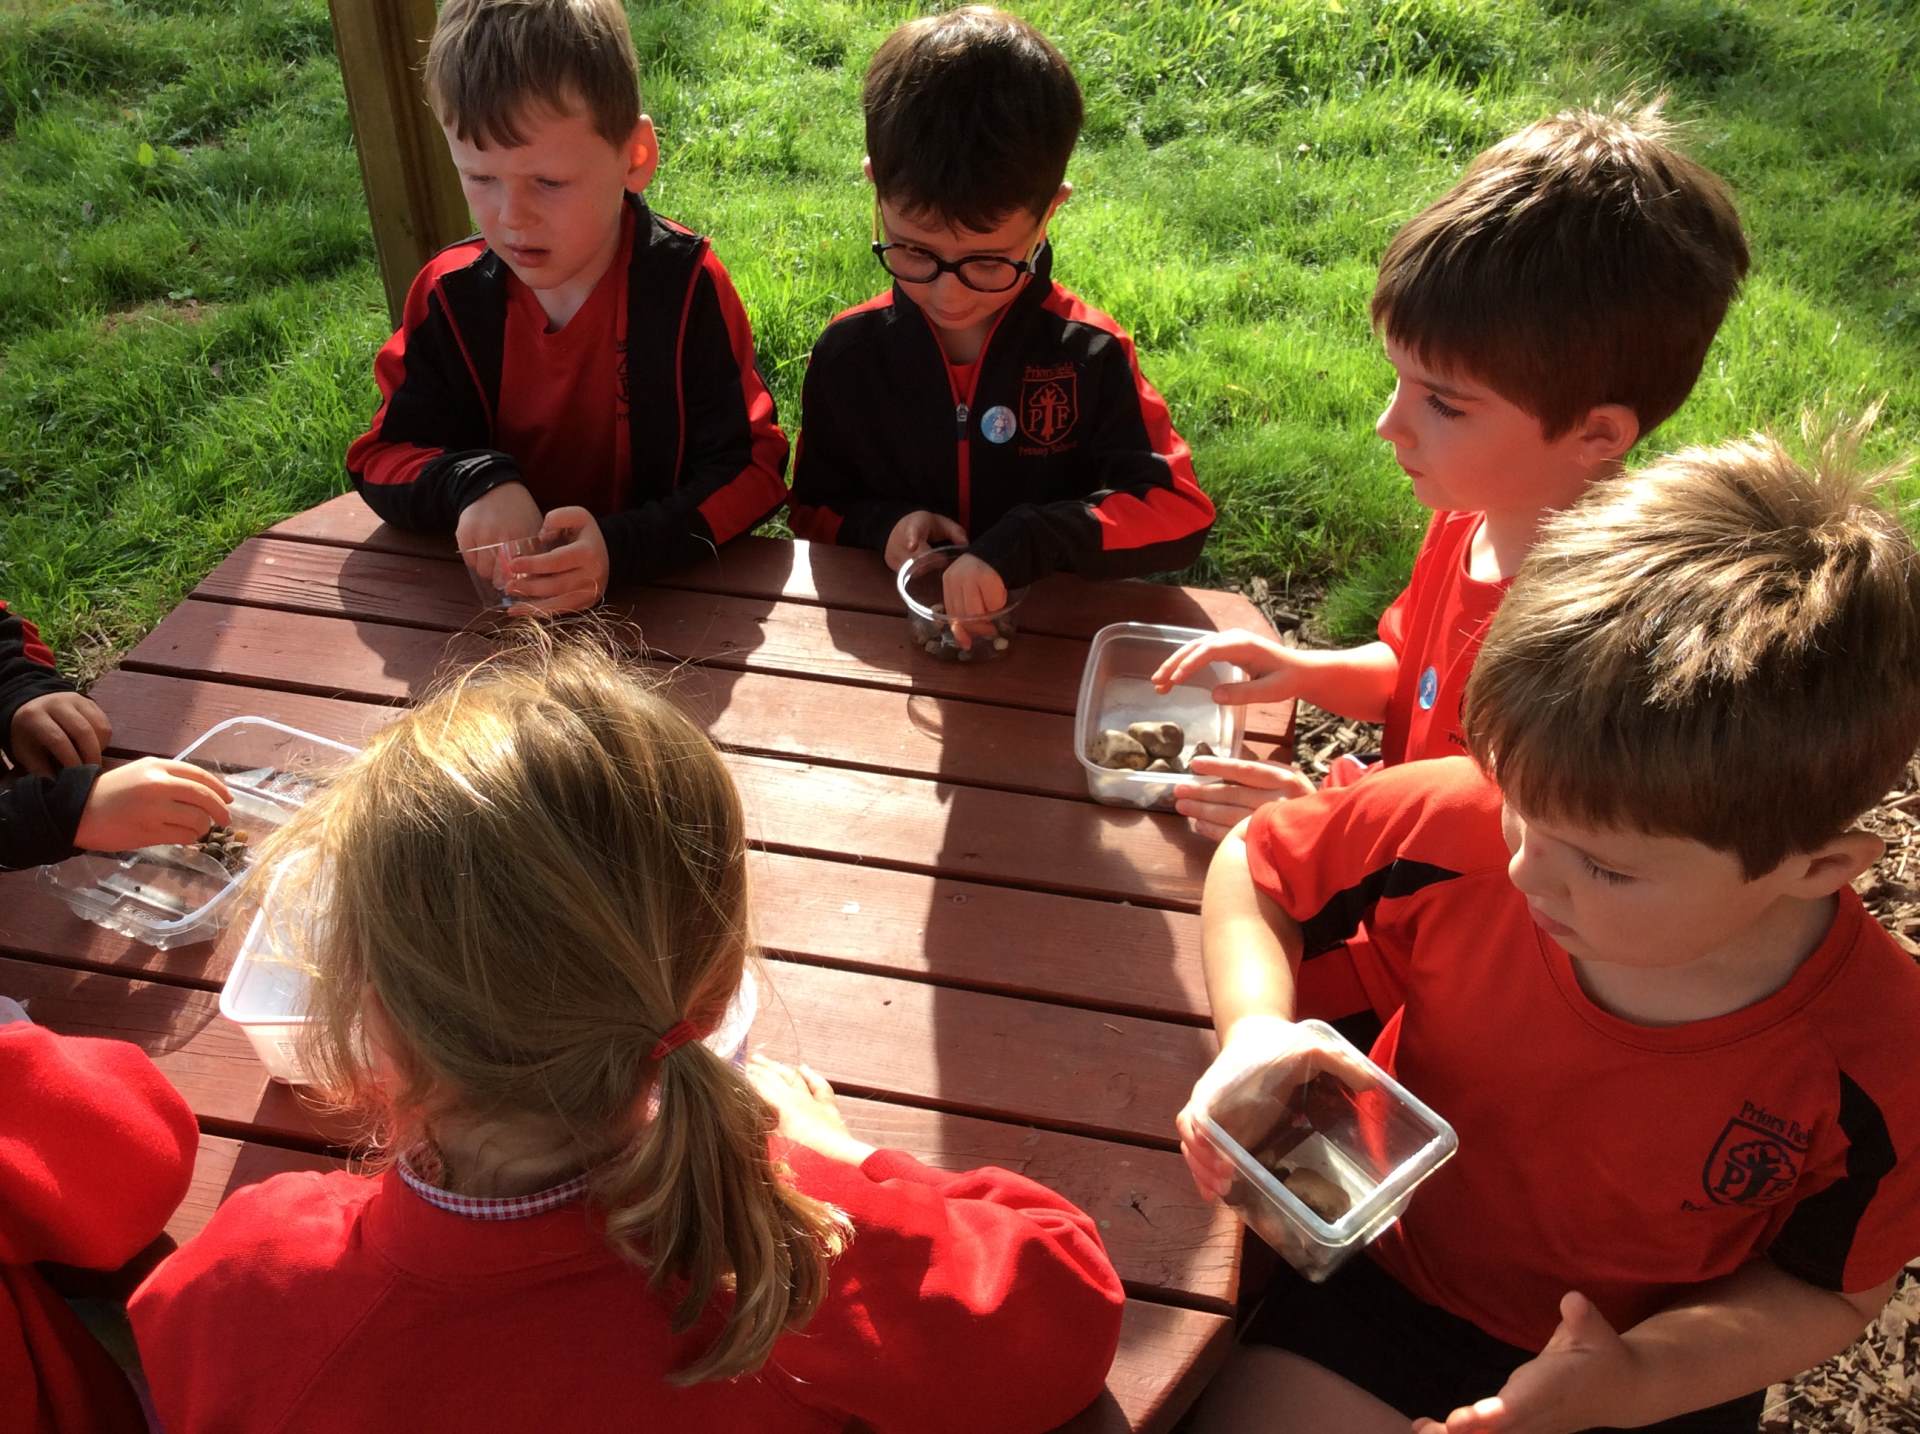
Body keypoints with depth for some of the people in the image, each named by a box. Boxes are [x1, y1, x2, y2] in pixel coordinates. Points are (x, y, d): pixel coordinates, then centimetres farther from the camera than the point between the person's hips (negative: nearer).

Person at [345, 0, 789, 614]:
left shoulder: (687, 286, -12)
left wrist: (622, 547, -29)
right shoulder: (450, 294, -3)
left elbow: (750, 466, -12)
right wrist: (472, 481, -20)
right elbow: (380, 459, 3)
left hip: (666, 596, -3)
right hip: (495, 594, 3)